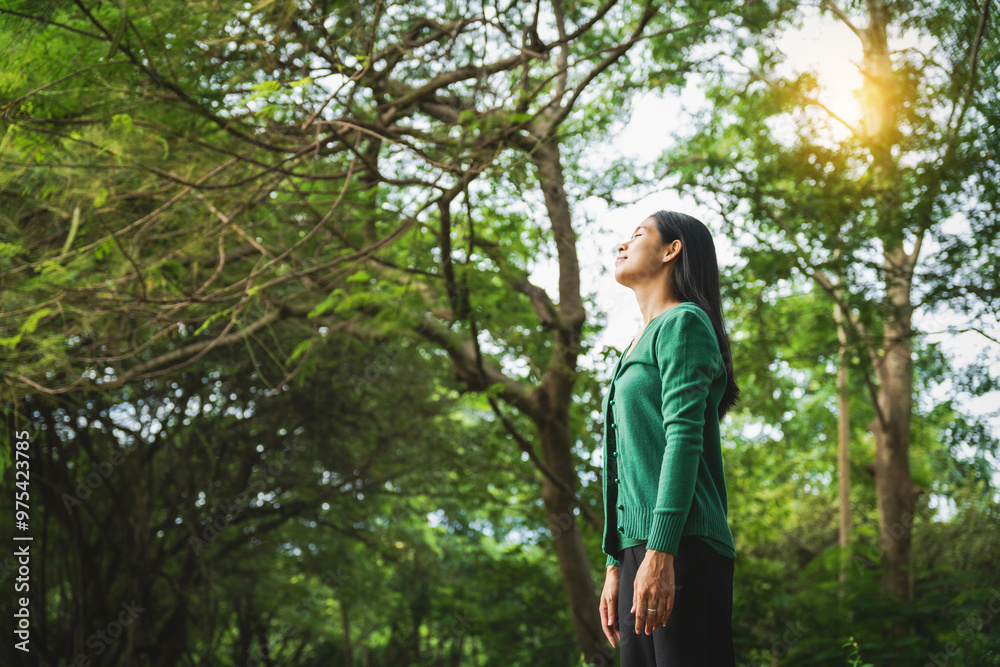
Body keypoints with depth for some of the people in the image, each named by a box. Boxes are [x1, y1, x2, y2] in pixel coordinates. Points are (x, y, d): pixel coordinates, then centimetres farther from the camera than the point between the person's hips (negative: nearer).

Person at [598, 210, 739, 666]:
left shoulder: (683, 322, -1)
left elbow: (684, 438, -13)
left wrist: (660, 552, -21)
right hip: (637, 547, 9)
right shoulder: (640, 343, 26)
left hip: (682, 545, -9)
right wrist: (615, 566, 19)